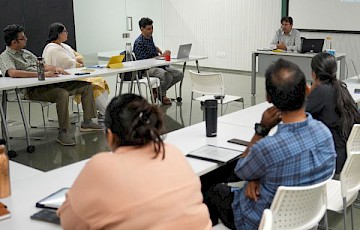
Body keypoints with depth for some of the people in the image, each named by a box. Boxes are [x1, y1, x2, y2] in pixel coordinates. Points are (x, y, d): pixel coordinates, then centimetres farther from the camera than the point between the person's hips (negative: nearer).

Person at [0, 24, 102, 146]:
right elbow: (13, 73, -23)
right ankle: (62, 133, -30)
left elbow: (42, 66, 28)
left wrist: (55, 68, 4)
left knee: (86, 86, 2)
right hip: (32, 90, -9)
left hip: (48, 83, 9)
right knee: (63, 94, -38)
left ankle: (87, 122, 8)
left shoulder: (26, 52, 25)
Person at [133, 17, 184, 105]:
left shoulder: (150, 37, 12)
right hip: (147, 68, -9)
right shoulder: (139, 42, -15)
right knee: (167, 76, -34)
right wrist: (161, 55, -20)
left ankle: (158, 91, 11)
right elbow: (143, 60, -21)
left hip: (159, 65, 9)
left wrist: (156, 48, 11)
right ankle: (162, 95, -2)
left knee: (179, 74, -3)